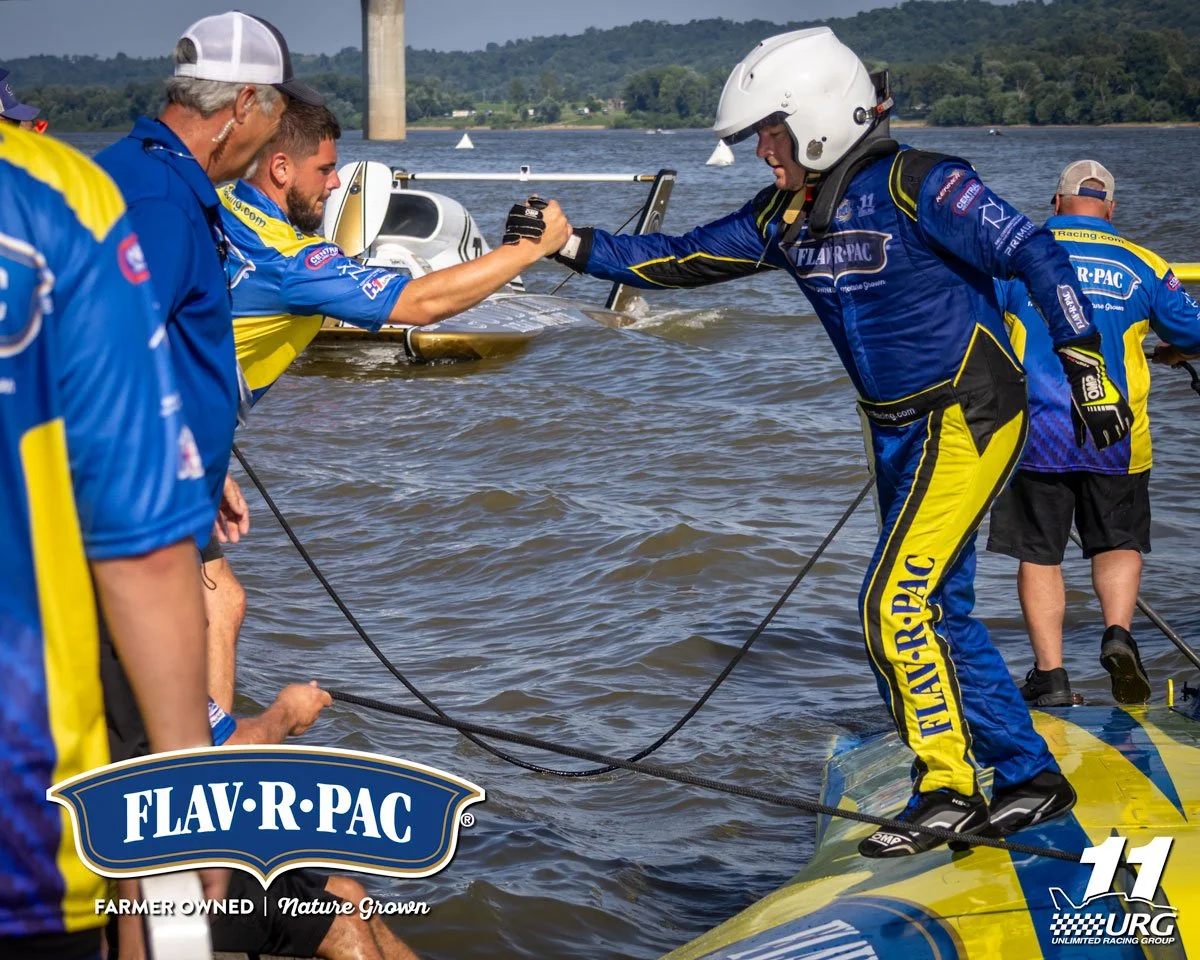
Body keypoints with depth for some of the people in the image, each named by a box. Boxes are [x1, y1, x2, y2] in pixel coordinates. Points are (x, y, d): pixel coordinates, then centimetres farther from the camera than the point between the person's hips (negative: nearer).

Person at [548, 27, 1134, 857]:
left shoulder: (917, 186, -17)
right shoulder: (788, 216, 4)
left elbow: (1033, 255, -18)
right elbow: (684, 260, 8)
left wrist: (1086, 365, -21)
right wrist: (573, 246, -2)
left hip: (970, 420, -8)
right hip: (898, 431, 8)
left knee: (896, 605, -12)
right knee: (937, 612, 11)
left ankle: (949, 791, 0)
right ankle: (1031, 780, 23)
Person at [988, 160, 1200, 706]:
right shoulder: (1142, 266, 4)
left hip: (1036, 432, -1)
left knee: (1039, 554, 9)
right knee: (1119, 543, 18)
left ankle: (1050, 675, 6)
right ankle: (1118, 633, -6)